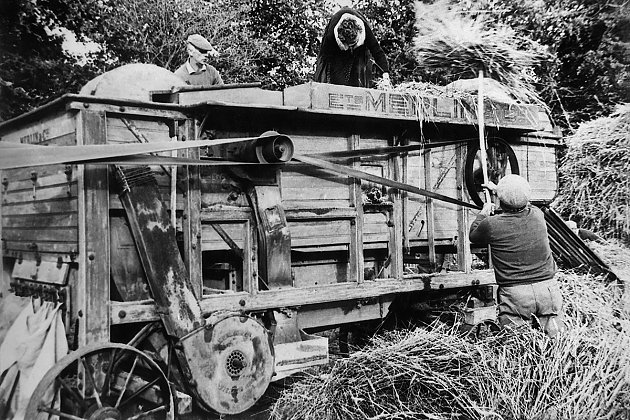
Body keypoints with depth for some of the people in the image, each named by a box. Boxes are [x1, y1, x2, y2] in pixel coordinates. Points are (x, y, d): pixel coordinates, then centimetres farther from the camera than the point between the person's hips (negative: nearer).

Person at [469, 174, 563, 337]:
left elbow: (473, 235, 14)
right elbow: (524, 203, 27)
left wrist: (484, 213, 29)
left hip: (514, 293, -3)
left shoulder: (491, 224, -10)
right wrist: (497, 189, 40)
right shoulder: (537, 214, 2)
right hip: (547, 289, 3)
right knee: (554, 336, 14)